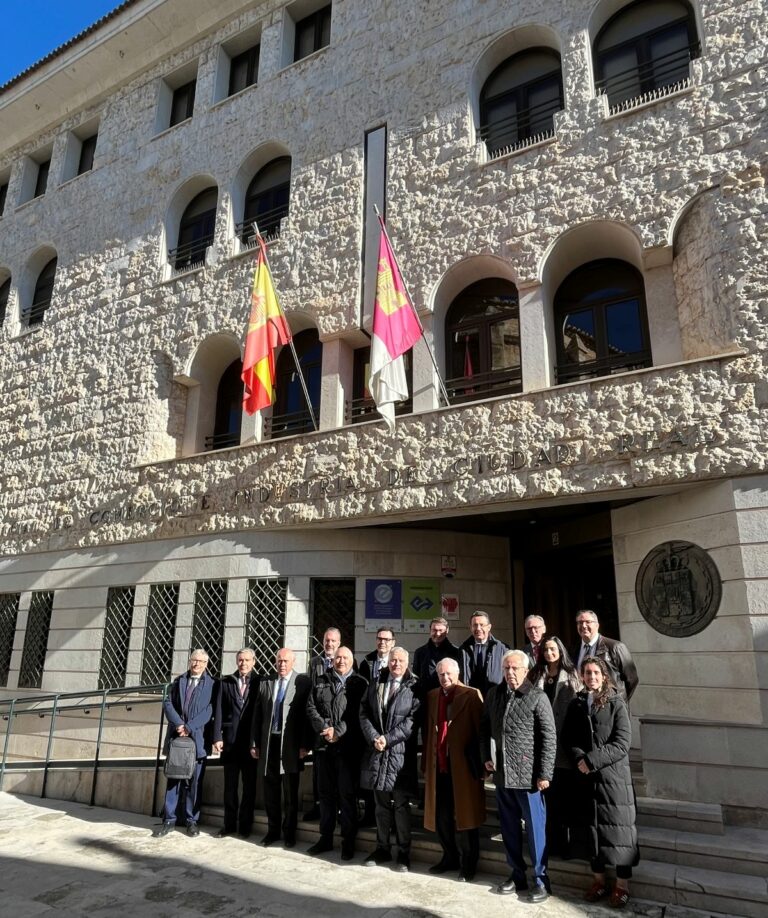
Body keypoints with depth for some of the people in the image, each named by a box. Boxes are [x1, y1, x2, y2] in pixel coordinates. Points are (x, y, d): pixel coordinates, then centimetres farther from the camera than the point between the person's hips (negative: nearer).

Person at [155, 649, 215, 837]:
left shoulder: (212, 684, 0)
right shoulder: (178, 681, 11)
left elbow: (210, 710, -9)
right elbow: (168, 704, 2)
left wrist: (189, 727, -15)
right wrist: (178, 724, -12)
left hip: (198, 738, -2)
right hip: (176, 736, 3)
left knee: (194, 781, 3)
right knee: (173, 779, 6)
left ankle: (192, 820, 14)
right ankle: (169, 820, 14)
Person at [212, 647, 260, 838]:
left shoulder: (260, 683, -1)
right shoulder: (225, 682, 5)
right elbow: (219, 711, 2)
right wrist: (217, 737, -5)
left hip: (251, 742, -1)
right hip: (230, 741, 2)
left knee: (249, 787, 7)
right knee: (230, 786, 10)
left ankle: (245, 825, 19)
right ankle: (229, 824, 22)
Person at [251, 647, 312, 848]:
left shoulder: (303, 682, -6)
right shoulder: (265, 683, 7)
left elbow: (307, 714, -8)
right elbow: (257, 716, 9)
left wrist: (305, 745, -11)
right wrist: (254, 743, 5)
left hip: (291, 745, -4)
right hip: (268, 743, 4)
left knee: (290, 793, 8)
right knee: (270, 792, 14)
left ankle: (289, 833, 23)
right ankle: (273, 830, 30)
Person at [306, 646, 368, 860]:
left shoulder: (359, 684, -1)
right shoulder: (321, 682, 11)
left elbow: (358, 714, -9)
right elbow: (311, 708, 3)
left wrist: (338, 731, -15)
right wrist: (324, 728, -11)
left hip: (348, 747, -4)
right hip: (324, 746, 4)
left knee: (347, 795, 3)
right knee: (326, 793, 13)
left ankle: (348, 841, 15)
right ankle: (326, 838, 26)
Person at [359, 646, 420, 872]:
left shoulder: (413, 688, -4)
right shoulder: (375, 685, 10)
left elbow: (413, 720, -11)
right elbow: (364, 713, 6)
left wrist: (388, 738, -15)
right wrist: (373, 738, -9)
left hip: (400, 753, -4)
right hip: (376, 752, 4)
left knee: (401, 805, 3)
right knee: (381, 804, 14)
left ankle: (404, 852, 16)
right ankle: (382, 848, 26)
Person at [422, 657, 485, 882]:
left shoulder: (471, 695, -7)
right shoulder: (432, 696, 11)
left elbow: (480, 731, -9)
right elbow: (428, 731, 11)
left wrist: (478, 765, -12)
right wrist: (426, 762, 8)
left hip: (462, 766, -5)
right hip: (439, 765, 5)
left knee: (463, 815, 5)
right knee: (441, 816, 13)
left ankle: (468, 864, 21)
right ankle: (450, 857, 31)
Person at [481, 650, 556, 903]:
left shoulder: (537, 697, -11)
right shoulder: (493, 694, 4)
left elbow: (549, 738, -11)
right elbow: (484, 727, 14)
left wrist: (544, 774, -12)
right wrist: (486, 757, 6)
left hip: (528, 775, -5)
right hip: (501, 774, 5)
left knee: (535, 828, 6)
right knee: (509, 828, 16)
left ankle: (540, 880, 23)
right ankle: (517, 875, 32)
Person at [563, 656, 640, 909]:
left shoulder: (617, 704, -6)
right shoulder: (576, 705, 6)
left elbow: (621, 744, -13)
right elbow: (569, 739, 5)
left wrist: (591, 760, -17)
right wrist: (580, 759, -14)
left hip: (614, 776, -3)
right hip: (586, 778, 4)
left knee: (617, 829, 2)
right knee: (592, 828, 12)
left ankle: (622, 885, 17)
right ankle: (599, 880, 27)